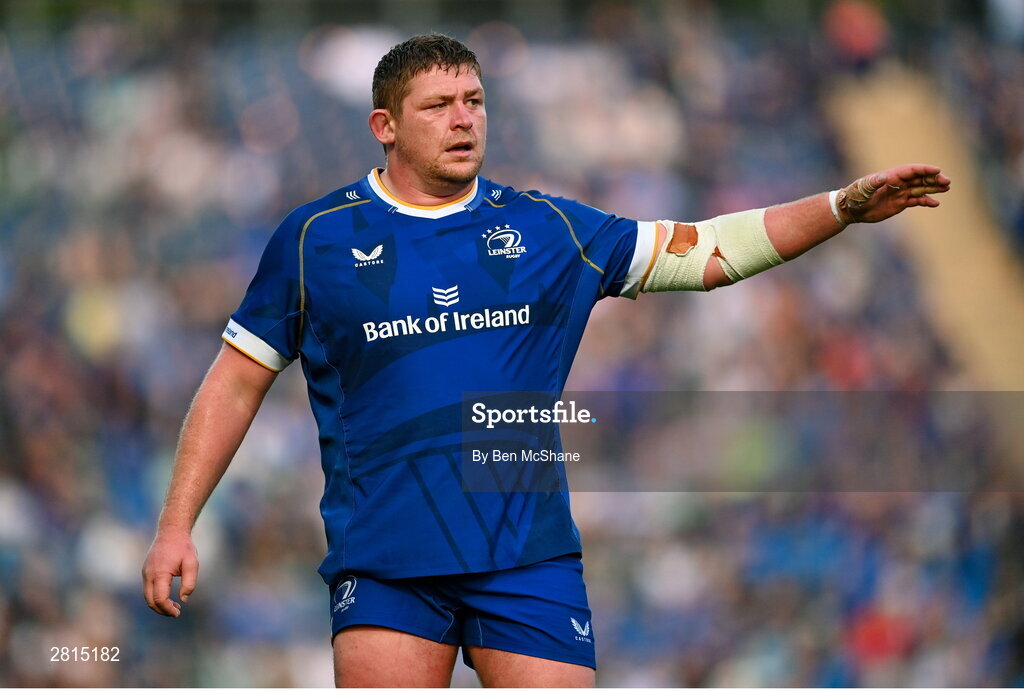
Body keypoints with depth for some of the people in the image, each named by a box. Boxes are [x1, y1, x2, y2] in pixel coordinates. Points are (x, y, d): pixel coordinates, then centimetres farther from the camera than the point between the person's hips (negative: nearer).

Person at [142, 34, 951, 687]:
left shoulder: (548, 231, 9)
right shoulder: (316, 238, 5)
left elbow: (708, 250, 11)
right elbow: (237, 381, 10)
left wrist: (844, 207, 1)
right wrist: (177, 525, 3)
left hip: (528, 556, 2)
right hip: (384, 564, -1)